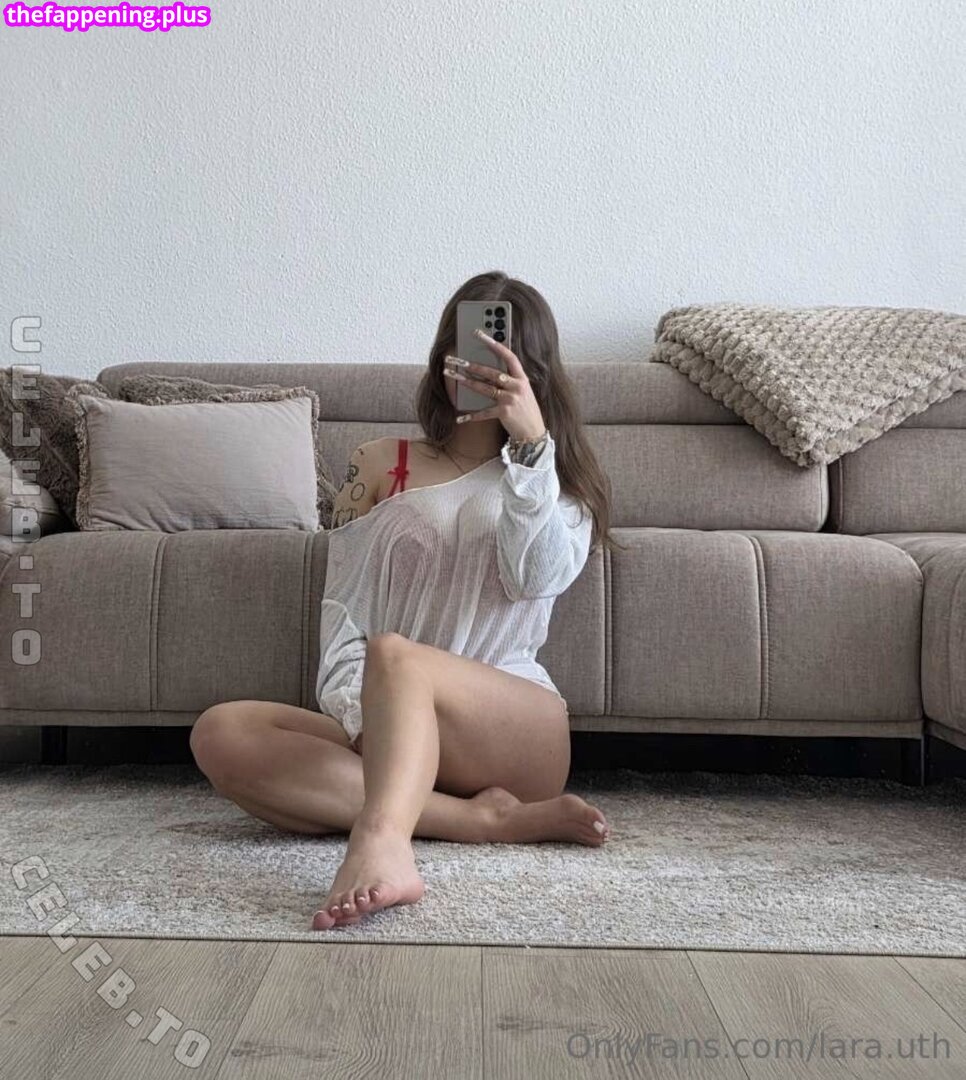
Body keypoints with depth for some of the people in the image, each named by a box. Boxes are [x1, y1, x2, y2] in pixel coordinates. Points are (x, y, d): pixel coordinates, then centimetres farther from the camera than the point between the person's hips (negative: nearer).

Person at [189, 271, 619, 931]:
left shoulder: (559, 482, 15)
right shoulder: (380, 466, 17)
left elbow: (539, 579, -7)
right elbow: (342, 611, 8)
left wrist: (531, 444, -17)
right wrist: (361, 719, -11)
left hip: (515, 729, -3)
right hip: (382, 733, 3)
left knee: (395, 654, -34)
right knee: (220, 735, -25)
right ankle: (489, 817, -28)